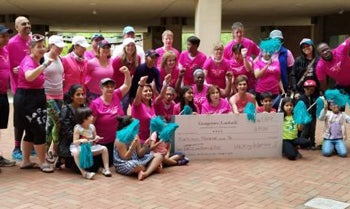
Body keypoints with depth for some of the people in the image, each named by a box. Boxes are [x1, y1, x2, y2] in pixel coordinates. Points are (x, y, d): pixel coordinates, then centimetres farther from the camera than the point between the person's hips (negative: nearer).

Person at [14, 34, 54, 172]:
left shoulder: (37, 61, 11)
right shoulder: (28, 61, -17)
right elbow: (29, 77, -40)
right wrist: (45, 65, -42)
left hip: (36, 98, 10)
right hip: (26, 99, -10)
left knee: (31, 131, 13)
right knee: (39, 131, -8)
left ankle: (25, 161, 22)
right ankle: (42, 162, 1)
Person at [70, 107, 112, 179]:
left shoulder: (92, 127, 1)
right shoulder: (77, 128, -15)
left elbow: (94, 138, 13)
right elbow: (75, 142, -18)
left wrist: (96, 138, -12)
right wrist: (81, 141, -39)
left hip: (91, 147, 5)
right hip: (80, 147, -5)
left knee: (104, 148, -9)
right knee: (76, 153, -38)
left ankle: (106, 168, -3)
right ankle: (84, 172, -35)